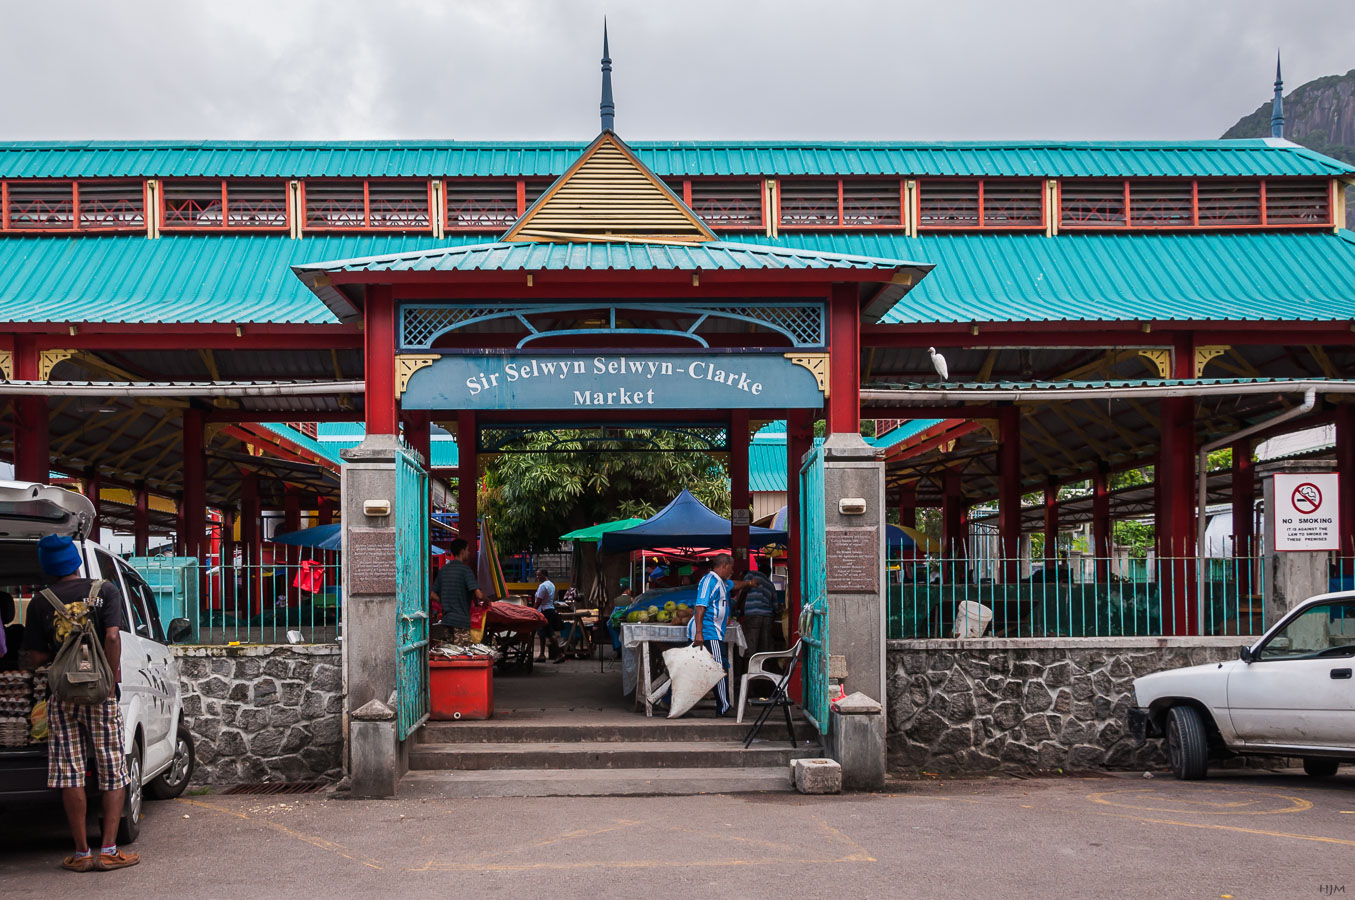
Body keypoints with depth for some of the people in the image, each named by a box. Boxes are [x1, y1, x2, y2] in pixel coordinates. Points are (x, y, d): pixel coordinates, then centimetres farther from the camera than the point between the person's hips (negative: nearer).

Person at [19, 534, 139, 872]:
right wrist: (112, 680, -8)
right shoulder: (105, 590, -2)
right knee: (113, 773, 5)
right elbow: (112, 636, -14)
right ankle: (108, 850, 0)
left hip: (62, 695, 1)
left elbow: (34, 658, -1)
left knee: (71, 775, 5)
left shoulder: (40, 603, 1)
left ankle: (82, 853, 8)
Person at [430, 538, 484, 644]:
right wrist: (478, 601, 3)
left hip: (446, 618, 8)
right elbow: (479, 595, -19)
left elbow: (433, 595, 15)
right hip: (461, 621, -8)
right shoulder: (465, 569, -10)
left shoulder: (443, 570, 11)